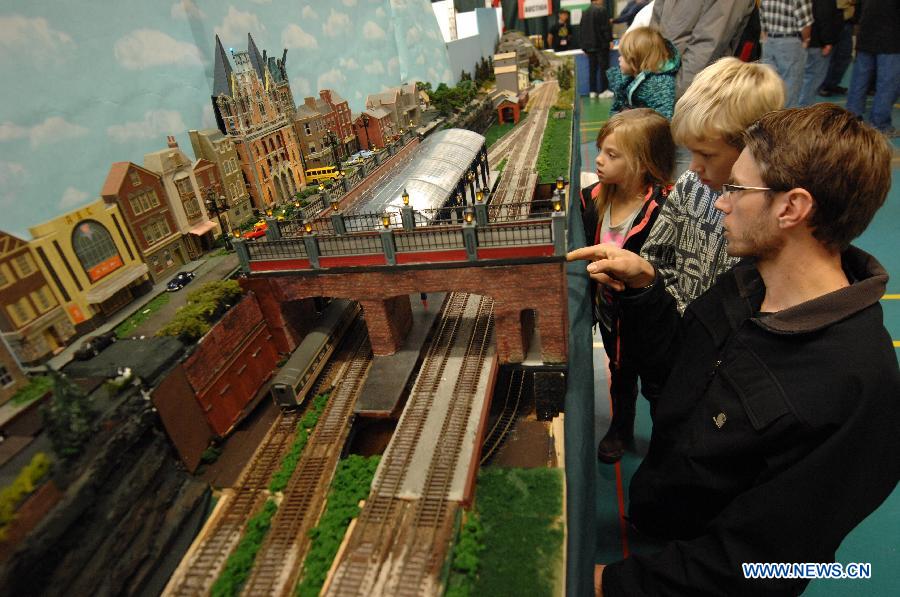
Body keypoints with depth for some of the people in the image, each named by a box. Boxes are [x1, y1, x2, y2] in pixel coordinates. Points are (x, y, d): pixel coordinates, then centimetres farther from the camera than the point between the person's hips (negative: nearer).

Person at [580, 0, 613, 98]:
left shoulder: (585, 13, 11)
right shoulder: (601, 10, -8)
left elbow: (582, 30, 13)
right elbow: (606, 27, -12)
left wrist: (584, 46, 17)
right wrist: (610, 40, -5)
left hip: (589, 45, 6)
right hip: (601, 44, -6)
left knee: (592, 69, 7)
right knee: (603, 68, -1)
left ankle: (593, 91, 7)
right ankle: (603, 91, -2)